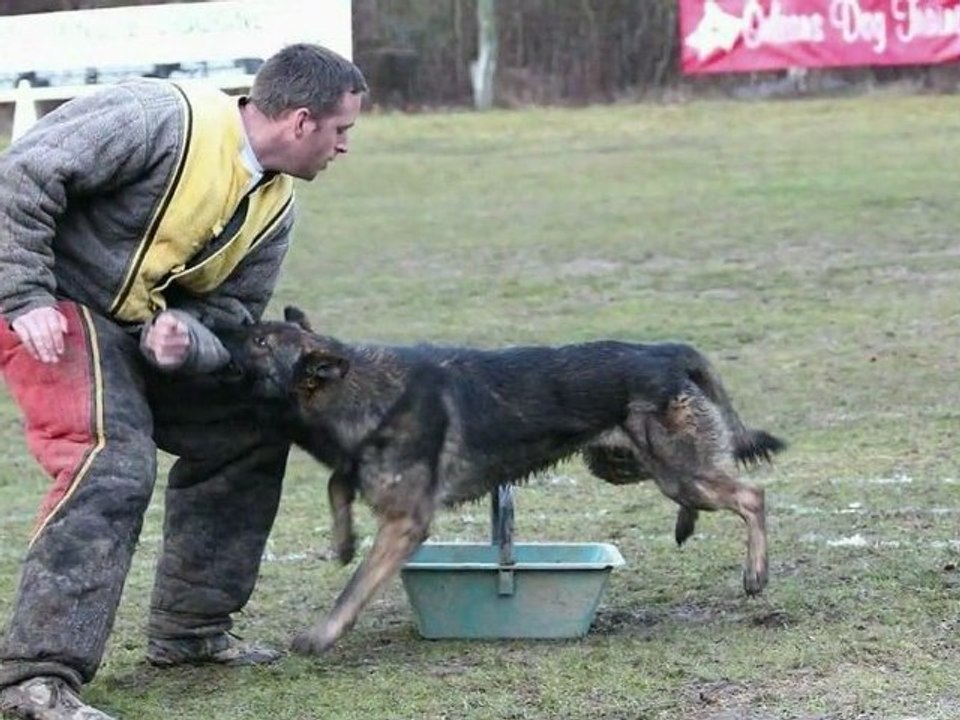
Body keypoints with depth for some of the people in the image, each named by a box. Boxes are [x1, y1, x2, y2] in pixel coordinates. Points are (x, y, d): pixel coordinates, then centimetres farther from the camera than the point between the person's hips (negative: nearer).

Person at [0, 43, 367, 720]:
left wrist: (185, 341, -19)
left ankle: (188, 629, 21)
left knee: (250, 430, 11)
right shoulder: (163, 119, -23)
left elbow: (230, 316, 5)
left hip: (144, 327, 9)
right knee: (113, 463, -25)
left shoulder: (274, 206, 4)